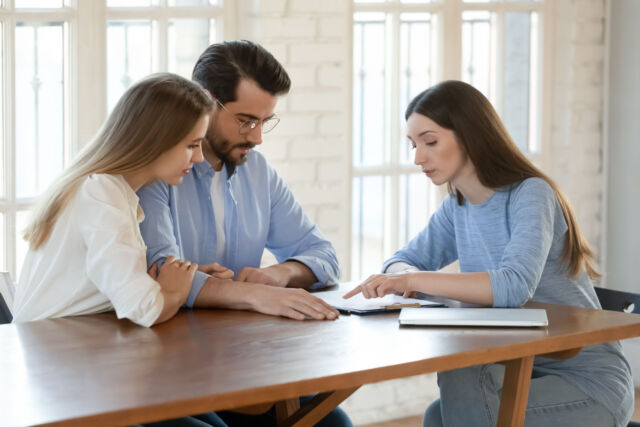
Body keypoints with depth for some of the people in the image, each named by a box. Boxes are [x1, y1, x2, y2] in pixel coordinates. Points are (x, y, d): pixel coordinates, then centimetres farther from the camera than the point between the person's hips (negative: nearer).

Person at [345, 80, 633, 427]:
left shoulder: (531, 195, -17)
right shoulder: (457, 207, 6)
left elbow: (515, 285, -33)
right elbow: (403, 262, 9)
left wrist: (414, 280, -37)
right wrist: (404, 276, -15)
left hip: (588, 380, -7)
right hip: (526, 372, 7)